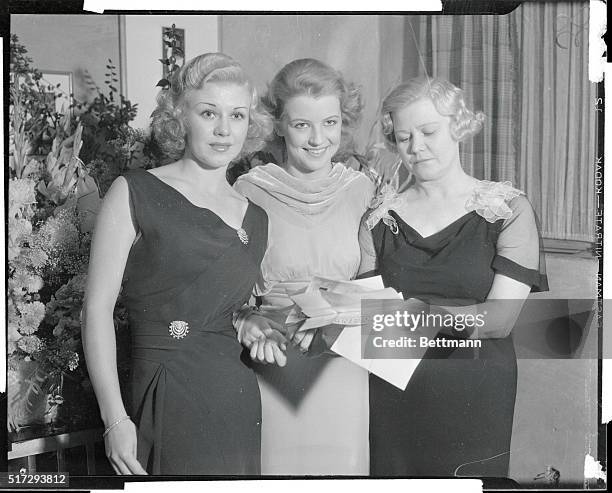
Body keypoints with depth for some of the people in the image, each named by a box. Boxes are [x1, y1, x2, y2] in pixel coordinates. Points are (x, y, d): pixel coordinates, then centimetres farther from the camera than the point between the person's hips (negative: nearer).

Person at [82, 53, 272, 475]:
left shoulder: (255, 218, 12)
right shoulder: (136, 194, -3)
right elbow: (99, 308, -7)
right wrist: (115, 419, -12)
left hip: (241, 402, 5)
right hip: (169, 403, -5)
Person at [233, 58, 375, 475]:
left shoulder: (362, 190, 2)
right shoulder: (250, 191, -5)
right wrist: (248, 323, -19)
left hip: (344, 373, 2)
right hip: (274, 373, -2)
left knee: (344, 464, 9)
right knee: (276, 467, 5)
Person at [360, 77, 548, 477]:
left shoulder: (509, 211, -3)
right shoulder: (382, 216, 5)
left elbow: (500, 319, -12)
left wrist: (409, 309, -23)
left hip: (475, 399, -2)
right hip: (392, 398, 2)